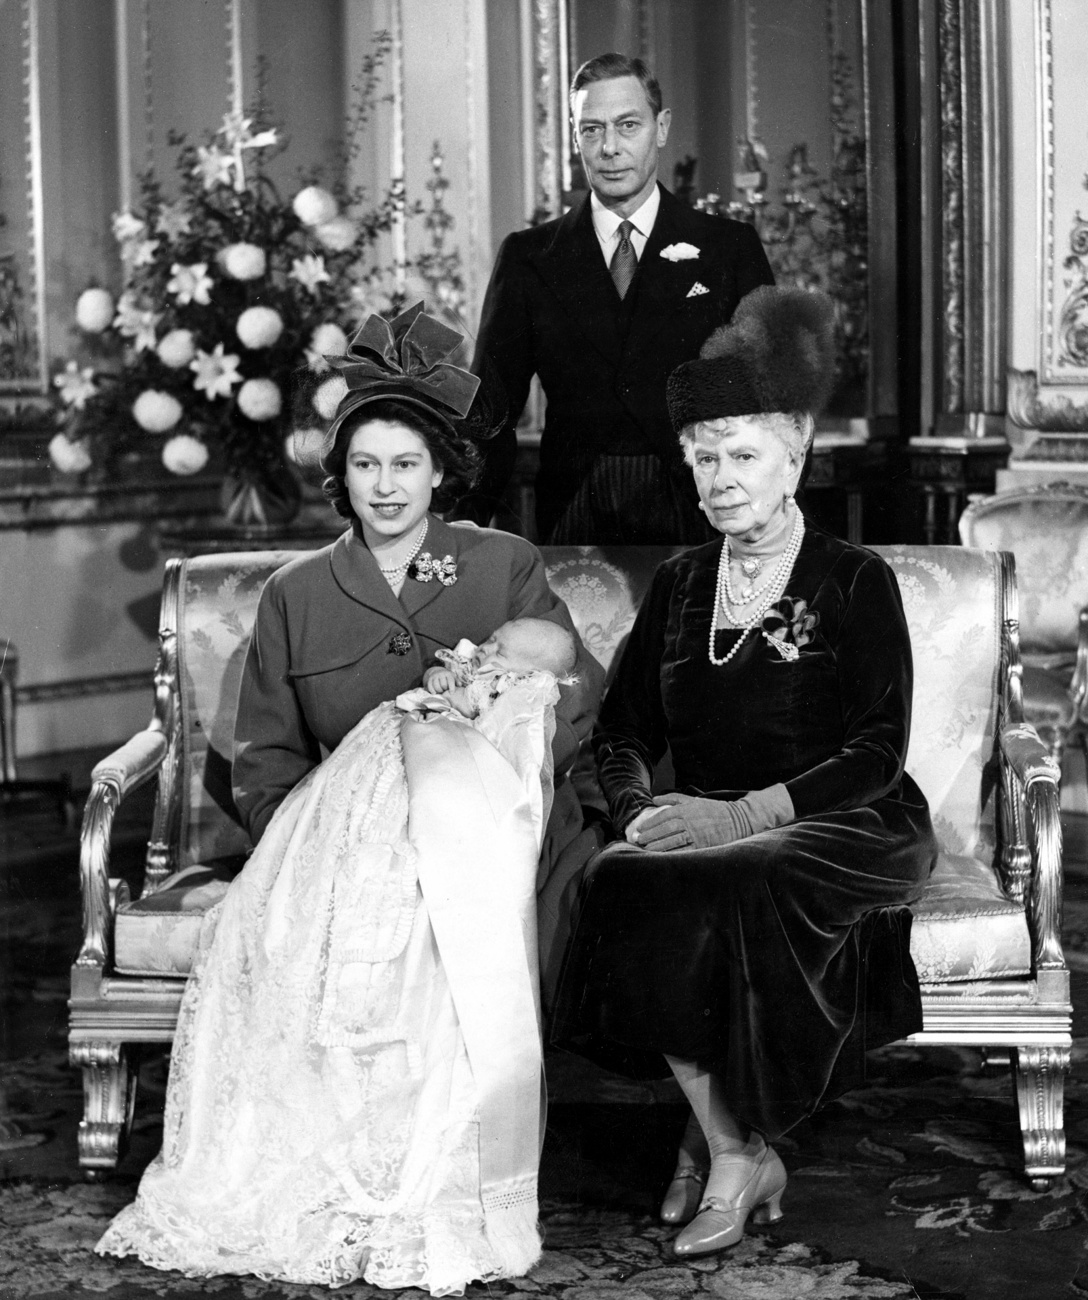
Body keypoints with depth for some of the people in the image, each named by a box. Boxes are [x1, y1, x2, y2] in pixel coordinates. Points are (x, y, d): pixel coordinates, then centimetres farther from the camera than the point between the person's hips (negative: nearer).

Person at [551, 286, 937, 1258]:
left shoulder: (855, 583, 1)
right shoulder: (678, 586, 16)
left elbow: (878, 753, -9)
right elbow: (622, 730, 14)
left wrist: (741, 815, -20)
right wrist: (641, 808, -10)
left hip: (840, 831, -4)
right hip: (702, 827, 4)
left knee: (718, 893, -36)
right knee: (620, 881, -30)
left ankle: (721, 1144, -16)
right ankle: (740, 1151, -23)